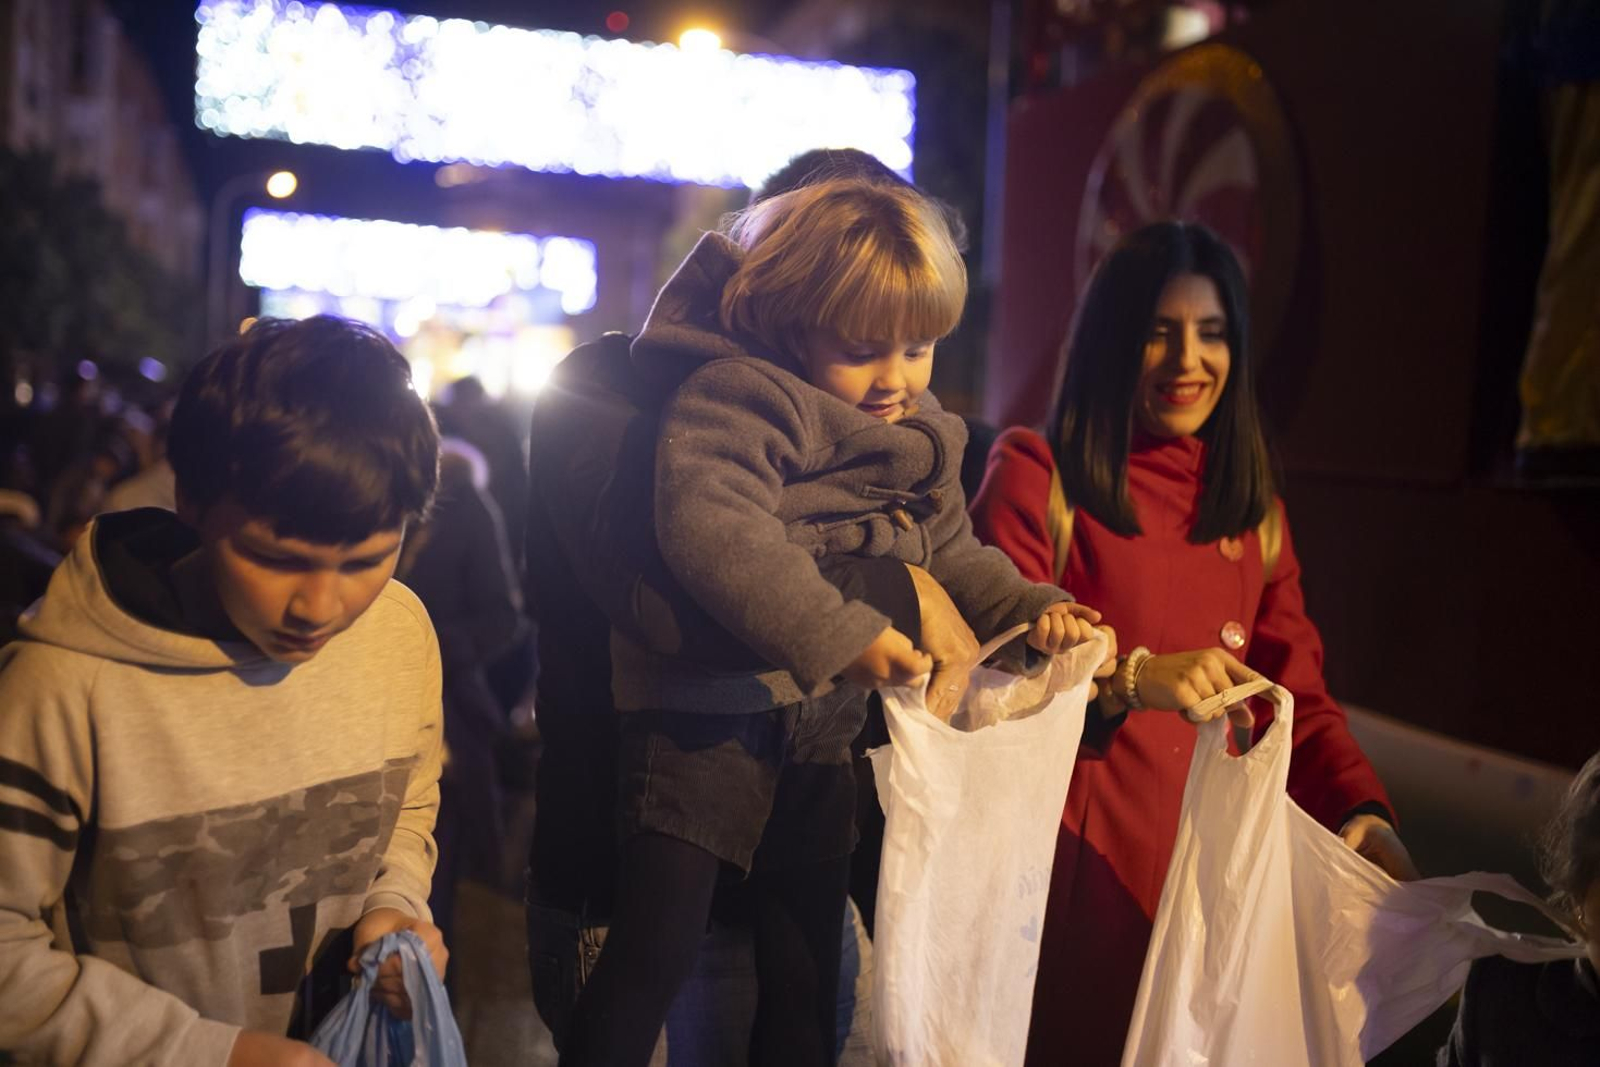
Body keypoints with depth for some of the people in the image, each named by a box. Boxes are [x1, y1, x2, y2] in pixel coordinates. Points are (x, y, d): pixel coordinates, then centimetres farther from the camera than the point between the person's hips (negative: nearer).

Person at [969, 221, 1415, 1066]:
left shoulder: (1254, 510, 16)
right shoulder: (1038, 476, -1)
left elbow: (1294, 690, 9)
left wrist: (1361, 809, -9)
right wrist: (1132, 679, -27)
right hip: (1073, 857, -4)